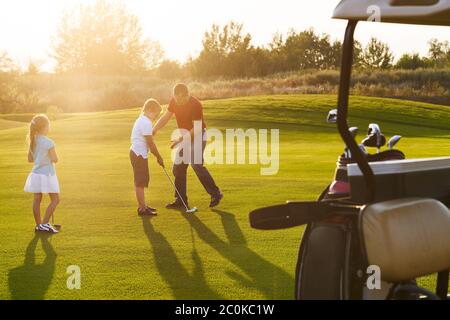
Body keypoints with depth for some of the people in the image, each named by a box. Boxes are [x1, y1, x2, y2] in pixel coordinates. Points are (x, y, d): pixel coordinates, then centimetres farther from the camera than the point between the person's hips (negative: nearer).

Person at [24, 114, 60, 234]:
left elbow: (30, 159, 10)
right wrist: (53, 155, 5)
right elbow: (54, 160, -15)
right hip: (47, 174, -7)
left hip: (36, 173, 7)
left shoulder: (32, 141, 4)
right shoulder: (49, 142, -17)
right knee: (55, 199, 3)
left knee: (37, 199, 10)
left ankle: (38, 225, 16)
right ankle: (44, 224, -4)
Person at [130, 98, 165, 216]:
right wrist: (159, 157, -8)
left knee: (141, 181, 18)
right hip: (139, 154, -11)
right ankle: (142, 208, -2)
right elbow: (150, 143, -18)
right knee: (140, 182, -6)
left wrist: (157, 155, 12)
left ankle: (142, 205, 27)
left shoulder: (141, 120, 15)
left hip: (137, 153, 11)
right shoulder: (146, 123, -18)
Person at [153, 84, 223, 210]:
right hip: (185, 136, 8)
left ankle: (215, 194, -8)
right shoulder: (174, 101, -4)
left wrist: (181, 139, -27)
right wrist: (154, 130, -11)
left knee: (197, 165, -19)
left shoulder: (195, 105, -24)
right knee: (178, 167, 5)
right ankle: (181, 200, 12)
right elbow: (166, 117, 3)